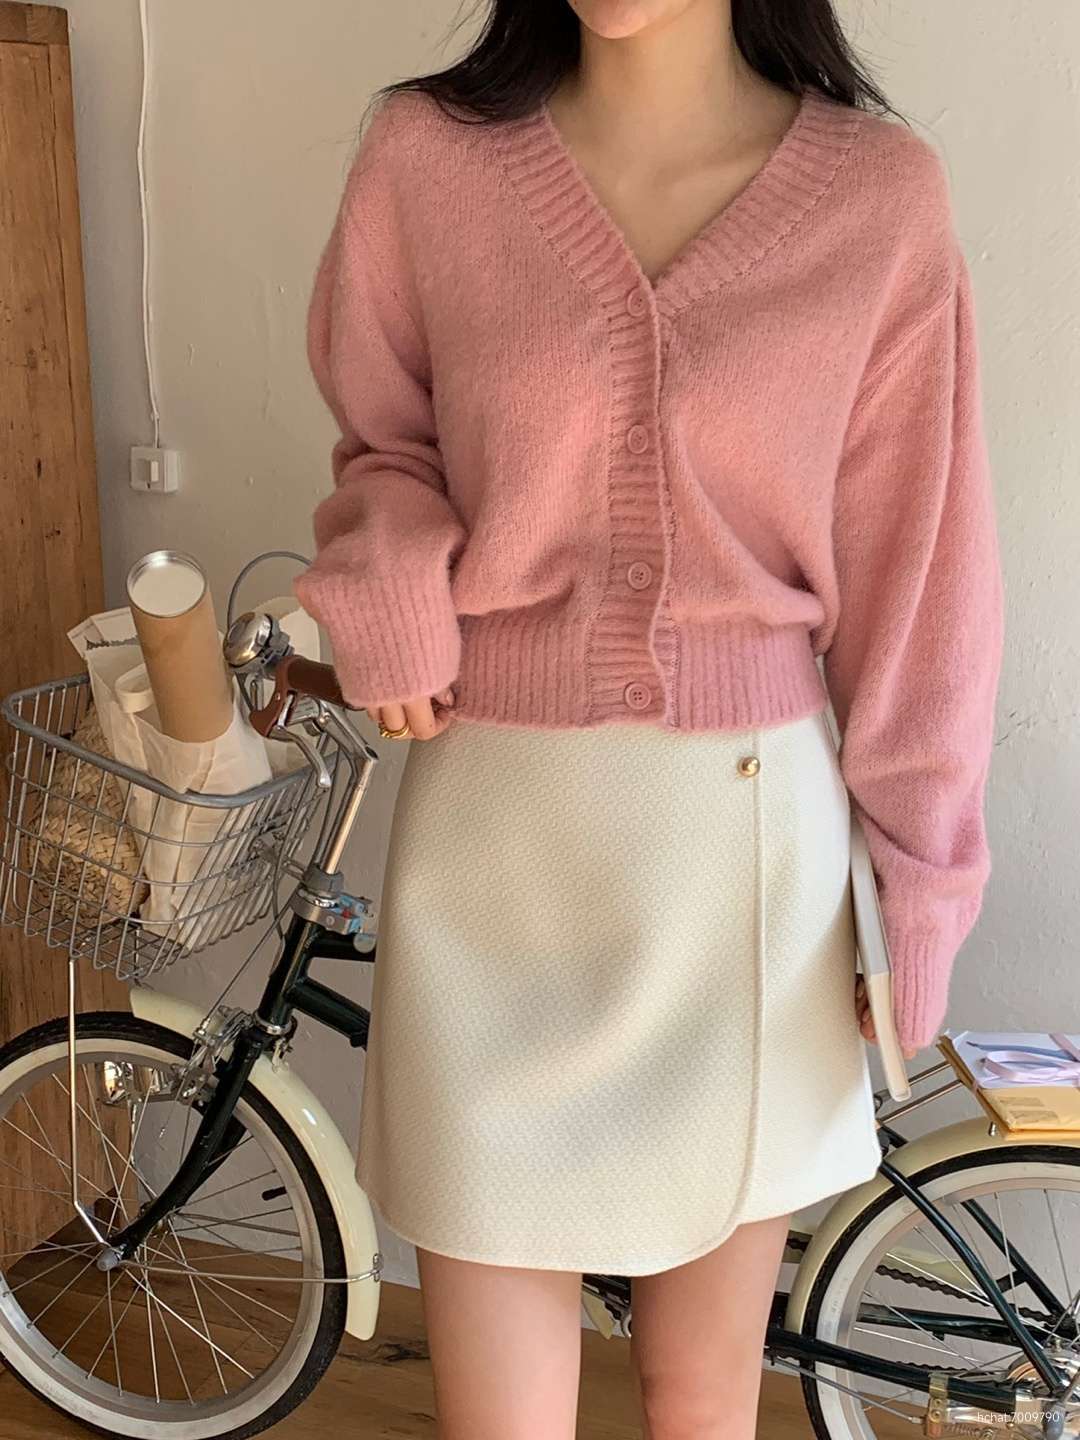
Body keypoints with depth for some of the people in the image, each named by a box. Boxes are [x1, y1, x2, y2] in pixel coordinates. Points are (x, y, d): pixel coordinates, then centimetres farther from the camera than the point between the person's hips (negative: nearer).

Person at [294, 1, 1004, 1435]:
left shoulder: (883, 192, -4)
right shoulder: (426, 155, -4)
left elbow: (908, 563, 1)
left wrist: (923, 886, 4)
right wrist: (389, 581, -10)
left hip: (752, 841, 1)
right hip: (494, 832, 0)